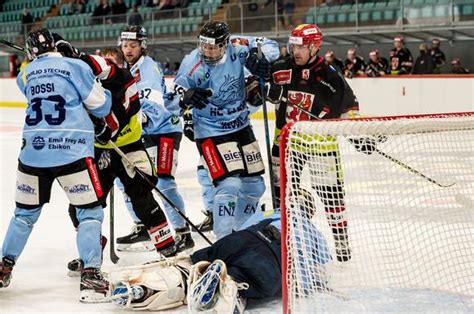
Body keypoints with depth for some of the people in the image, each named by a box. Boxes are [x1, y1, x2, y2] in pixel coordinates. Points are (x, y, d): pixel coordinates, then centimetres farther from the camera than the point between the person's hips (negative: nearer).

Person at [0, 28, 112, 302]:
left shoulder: (25, 75, 14)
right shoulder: (76, 66, 0)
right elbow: (100, 107, 2)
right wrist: (101, 86, 23)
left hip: (33, 151, 4)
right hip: (72, 151, -4)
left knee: (26, 212, 20)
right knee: (90, 212, 4)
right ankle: (91, 275, -6)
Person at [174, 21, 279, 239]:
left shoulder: (236, 49, -11)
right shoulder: (192, 63, -20)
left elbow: (267, 45, 4)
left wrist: (262, 59, -18)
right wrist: (185, 95, -39)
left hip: (241, 127, 6)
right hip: (211, 133, -5)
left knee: (254, 186, 14)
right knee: (229, 184, -21)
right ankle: (224, 238, -12)